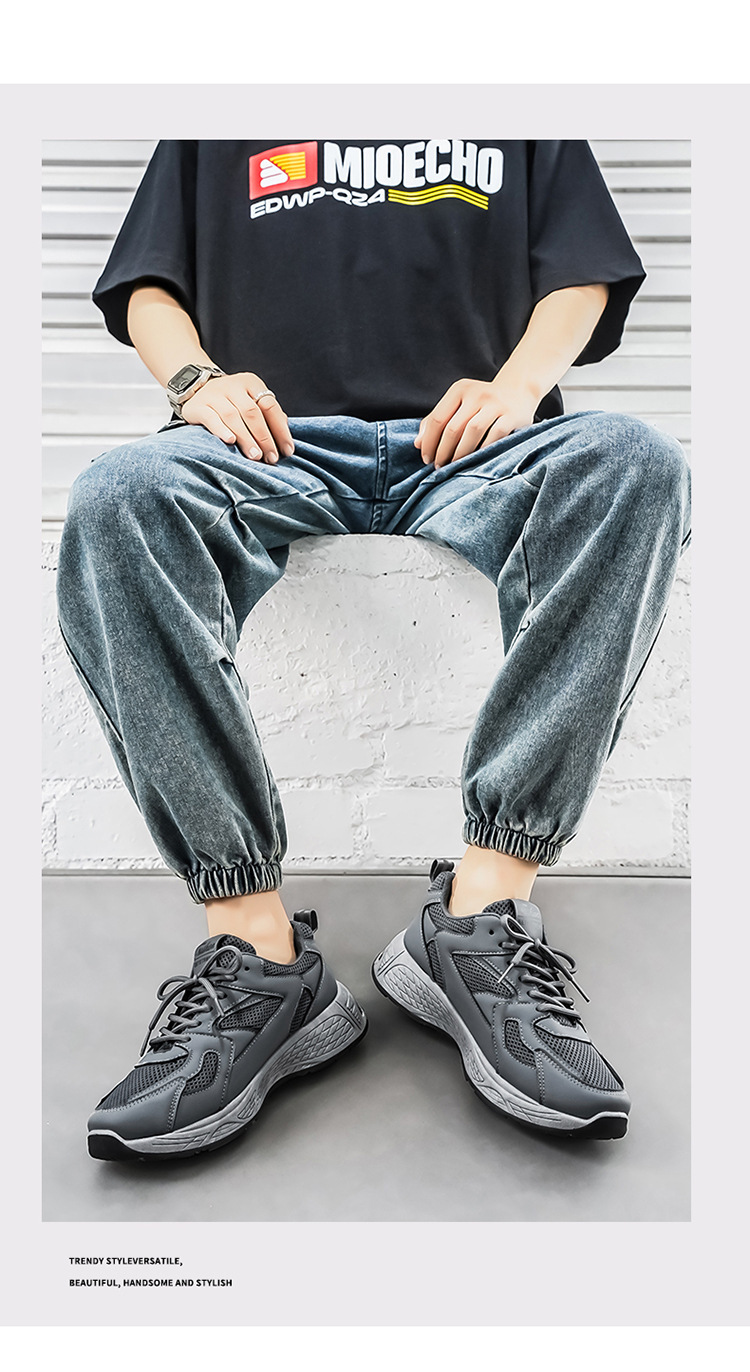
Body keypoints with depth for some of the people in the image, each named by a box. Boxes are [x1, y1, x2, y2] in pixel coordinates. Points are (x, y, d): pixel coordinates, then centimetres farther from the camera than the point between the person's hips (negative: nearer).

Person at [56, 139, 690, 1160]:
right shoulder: (212, 134, 31)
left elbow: (579, 280, 19)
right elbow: (148, 288, 22)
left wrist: (518, 384, -5)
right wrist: (196, 378, -3)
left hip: (465, 449, 1)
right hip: (278, 438, 0)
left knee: (638, 460, -31)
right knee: (118, 495, -32)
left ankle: (482, 908, -34)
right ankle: (258, 954, -33)